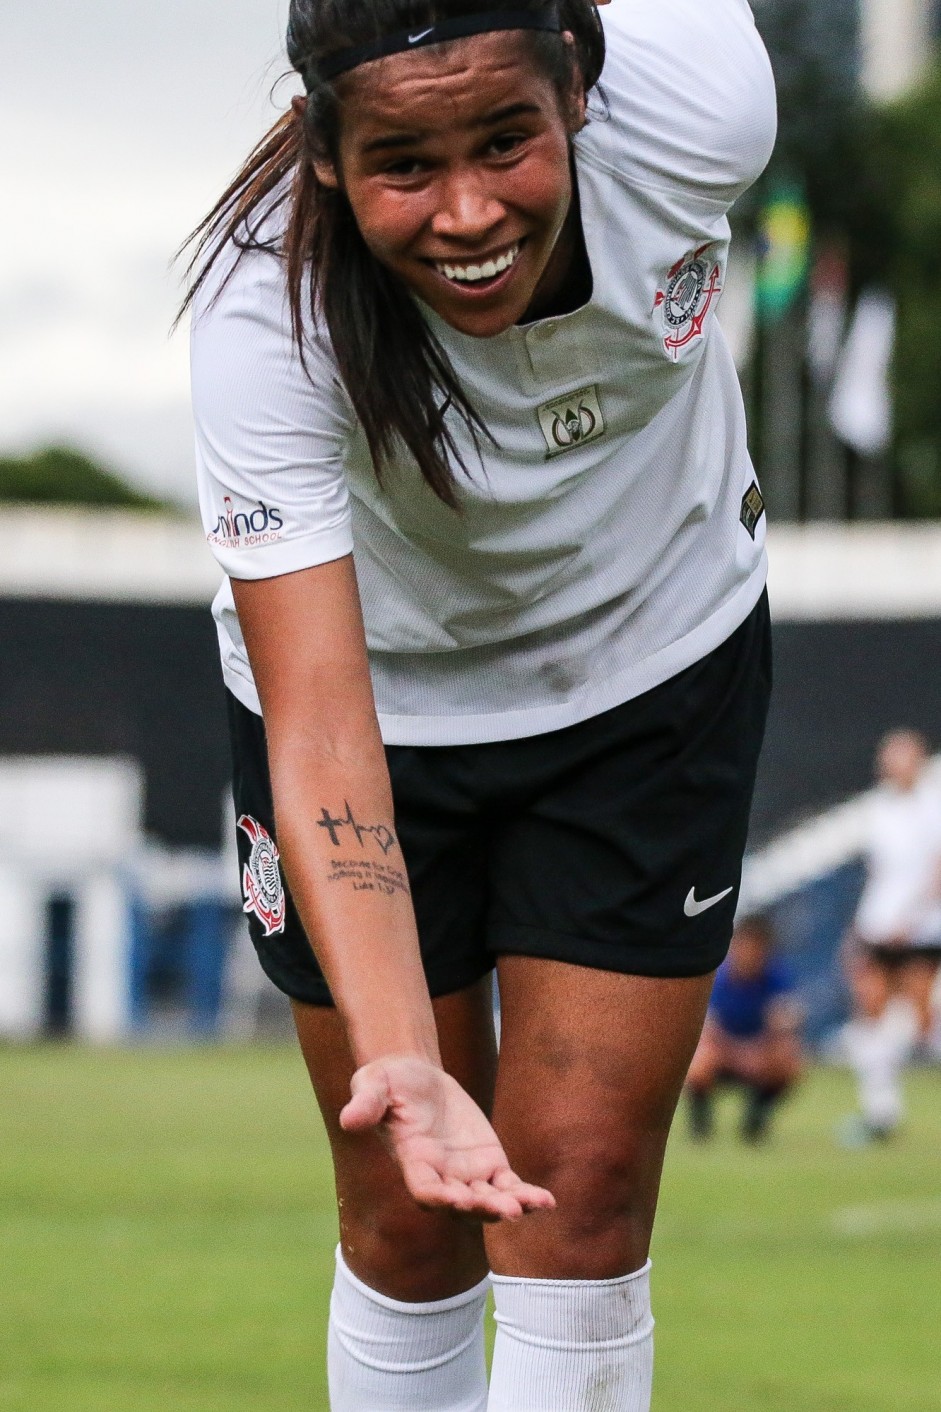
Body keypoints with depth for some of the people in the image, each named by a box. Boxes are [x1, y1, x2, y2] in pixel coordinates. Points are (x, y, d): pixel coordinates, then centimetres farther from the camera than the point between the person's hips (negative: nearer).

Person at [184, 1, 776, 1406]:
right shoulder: (264, 320, -37)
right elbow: (320, 724, -41)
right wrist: (395, 1060, -54)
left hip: (656, 670, 2)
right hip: (381, 692, -1)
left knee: (583, 1202, -3)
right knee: (409, 1220, 5)